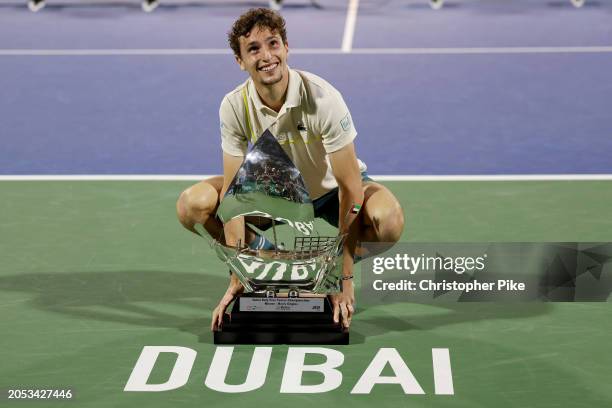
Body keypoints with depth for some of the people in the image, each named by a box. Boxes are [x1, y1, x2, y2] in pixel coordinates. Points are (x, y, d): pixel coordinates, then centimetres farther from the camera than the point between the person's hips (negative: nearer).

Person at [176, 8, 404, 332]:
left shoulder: (322, 98, -31)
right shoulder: (234, 107, -21)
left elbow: (349, 185, -29)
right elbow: (233, 190, -19)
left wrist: (345, 279, -31)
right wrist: (237, 278, -25)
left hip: (330, 191, -3)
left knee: (388, 220, -35)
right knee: (192, 205, -21)